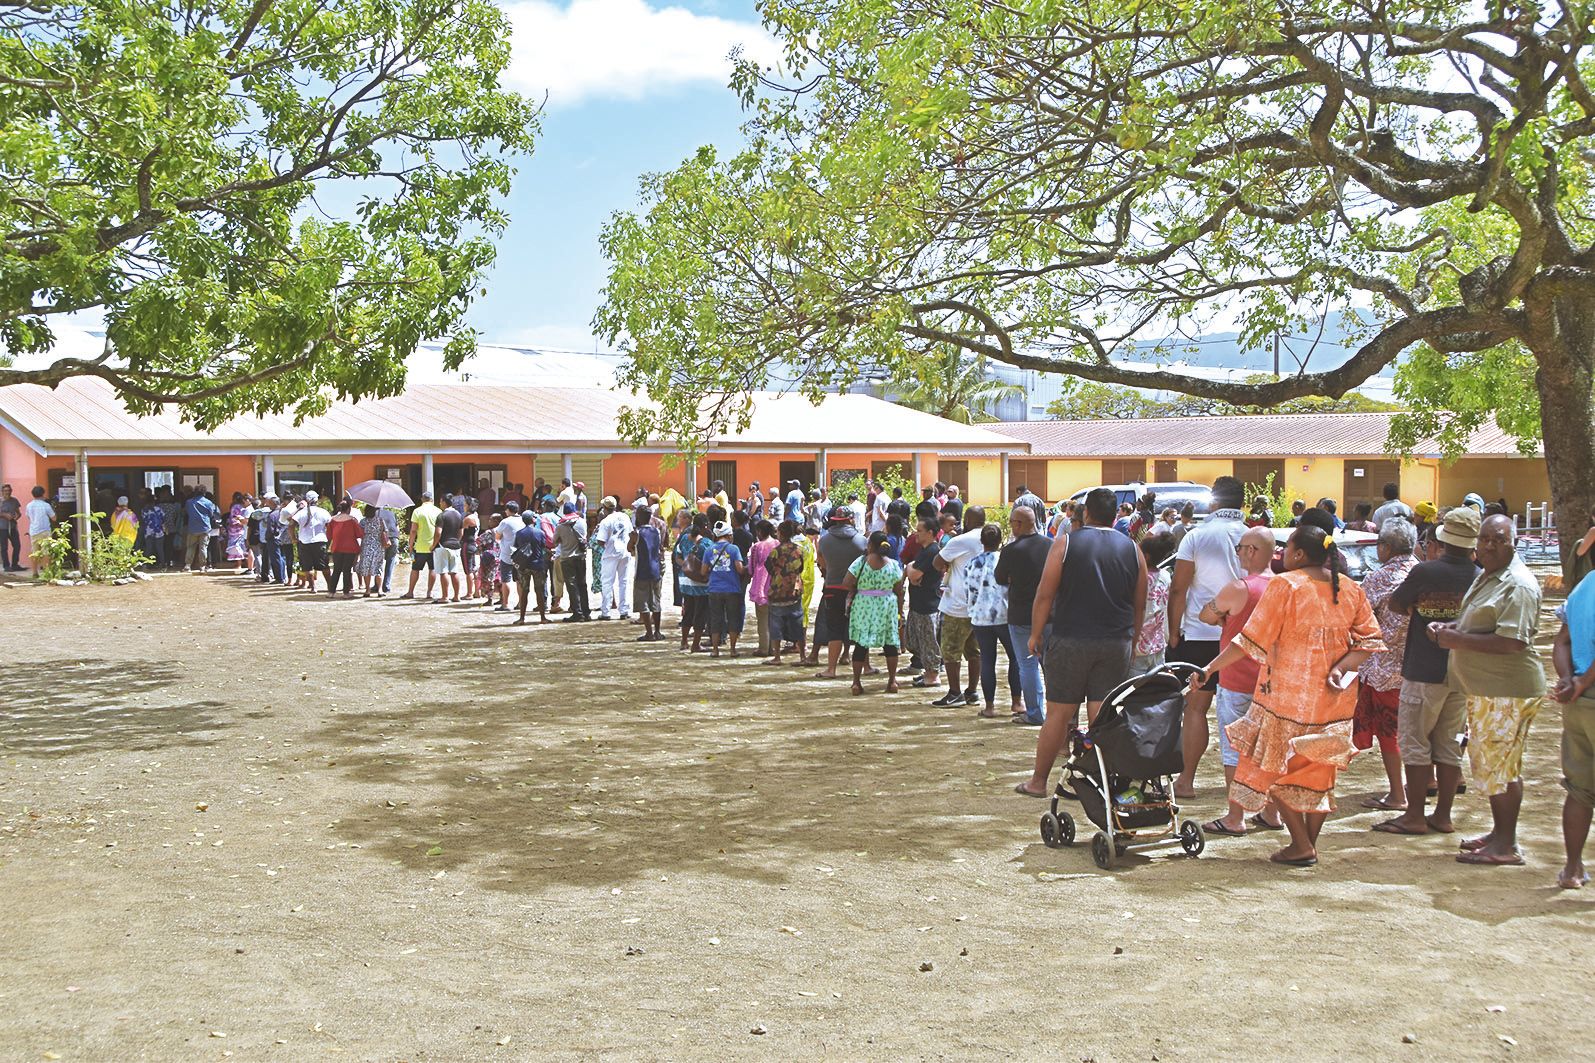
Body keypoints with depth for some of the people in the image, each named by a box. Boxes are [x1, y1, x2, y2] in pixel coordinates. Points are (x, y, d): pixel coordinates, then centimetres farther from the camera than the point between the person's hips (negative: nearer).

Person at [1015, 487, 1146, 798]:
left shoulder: (1065, 544, -4)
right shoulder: (1132, 549, 6)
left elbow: (1045, 595, -6)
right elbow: (1140, 605, 12)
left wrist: (1036, 634, 3)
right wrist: (1130, 638, 23)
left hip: (1070, 641, -2)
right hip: (1117, 644, 2)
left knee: (1058, 714, 4)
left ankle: (1038, 781, 14)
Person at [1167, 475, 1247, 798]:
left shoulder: (1196, 535, -3)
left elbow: (1178, 589, -6)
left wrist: (1174, 633, -1)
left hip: (1200, 634, -2)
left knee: (1195, 708, 3)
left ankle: (1187, 780, 3)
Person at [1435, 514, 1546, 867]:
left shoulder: (1517, 585, -18)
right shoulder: (1487, 576, 14)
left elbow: (1512, 641, -27)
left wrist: (1459, 640, -22)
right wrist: (1450, 628, 9)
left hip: (1507, 690, -10)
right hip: (1484, 688, 10)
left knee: (1499, 764, -5)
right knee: (1489, 761, 17)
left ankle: (1506, 845, 3)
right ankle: (1499, 831, 29)